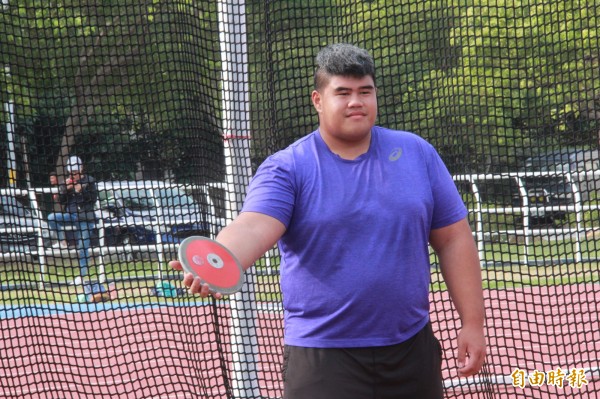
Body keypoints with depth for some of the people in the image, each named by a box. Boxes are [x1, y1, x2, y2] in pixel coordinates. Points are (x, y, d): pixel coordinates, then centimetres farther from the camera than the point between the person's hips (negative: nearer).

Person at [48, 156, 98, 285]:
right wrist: (65, 189, -11)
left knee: (83, 247, -3)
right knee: (51, 218, -21)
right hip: (71, 215, 4)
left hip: (85, 217, -4)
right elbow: (62, 201, 5)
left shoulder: (89, 181, -2)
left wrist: (82, 191, -19)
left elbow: (93, 199, -6)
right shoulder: (67, 182, 8)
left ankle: (83, 274, 6)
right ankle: (62, 242, -6)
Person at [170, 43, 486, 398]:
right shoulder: (287, 168, -5)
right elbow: (253, 228, -22)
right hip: (323, 357, -3)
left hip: (411, 351, 3)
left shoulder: (417, 153, 5)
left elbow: (453, 239, 7)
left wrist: (473, 322, 2)